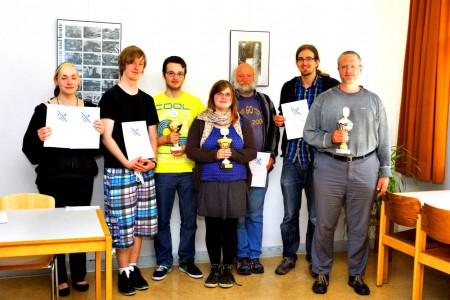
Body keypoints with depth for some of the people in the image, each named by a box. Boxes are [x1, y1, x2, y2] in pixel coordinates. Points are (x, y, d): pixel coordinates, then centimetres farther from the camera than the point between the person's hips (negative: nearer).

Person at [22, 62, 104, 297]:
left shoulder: (89, 108, 6)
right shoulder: (43, 109, -2)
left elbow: (98, 146, 8)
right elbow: (29, 147, -4)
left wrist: (101, 132, -12)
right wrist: (39, 139, -24)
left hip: (82, 177, 2)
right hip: (53, 178, -2)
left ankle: (79, 275, 24)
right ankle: (60, 278, 20)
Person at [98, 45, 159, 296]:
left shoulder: (147, 99, 13)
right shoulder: (111, 96, -2)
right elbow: (107, 136, -9)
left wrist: (152, 160, -4)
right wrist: (127, 162, -18)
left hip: (145, 170, 5)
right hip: (119, 170, -5)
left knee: (140, 222, 9)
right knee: (122, 223, -1)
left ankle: (134, 267, 23)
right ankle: (124, 272, 13)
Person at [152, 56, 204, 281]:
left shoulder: (195, 103, 5)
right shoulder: (152, 102, 3)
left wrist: (188, 148, -10)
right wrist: (164, 139, -15)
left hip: (189, 169, 1)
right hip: (161, 170, -1)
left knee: (189, 218, 8)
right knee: (162, 219, 8)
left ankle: (187, 260, 24)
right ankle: (164, 261, 23)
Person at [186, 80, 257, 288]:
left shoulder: (242, 122, 6)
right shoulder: (200, 122, 2)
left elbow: (252, 152, 3)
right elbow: (191, 151, -4)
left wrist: (232, 153, -14)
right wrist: (215, 155, -16)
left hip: (236, 183, 1)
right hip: (209, 183, -1)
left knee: (230, 227, 5)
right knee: (212, 227, 6)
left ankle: (227, 268, 21)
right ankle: (214, 268, 22)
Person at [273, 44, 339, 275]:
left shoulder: (331, 86, -2)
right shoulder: (288, 87, 11)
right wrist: (278, 120, -1)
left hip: (317, 158, -3)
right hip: (292, 157, 3)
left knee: (316, 215, 7)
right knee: (290, 214, 11)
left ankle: (314, 258, 25)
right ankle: (289, 256, 27)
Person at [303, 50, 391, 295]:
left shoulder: (374, 101, 10)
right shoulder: (324, 100, 5)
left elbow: (383, 141, 9)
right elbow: (308, 133, 2)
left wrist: (385, 172, 4)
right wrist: (330, 138, -16)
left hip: (365, 168, 1)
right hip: (329, 167, -1)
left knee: (360, 226, 8)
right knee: (325, 224, 5)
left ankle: (356, 275, 23)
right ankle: (321, 273, 21)